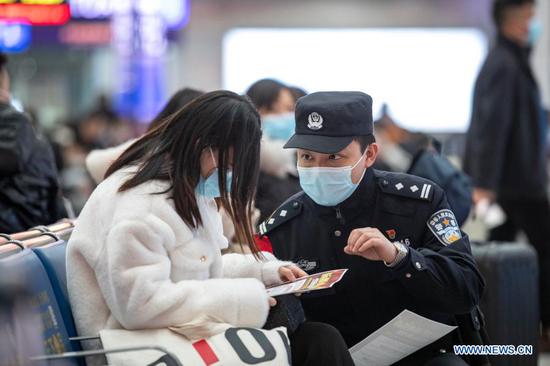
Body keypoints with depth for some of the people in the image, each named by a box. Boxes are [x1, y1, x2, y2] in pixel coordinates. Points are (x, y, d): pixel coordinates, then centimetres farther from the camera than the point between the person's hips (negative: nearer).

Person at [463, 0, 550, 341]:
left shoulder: (508, 60, 15)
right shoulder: (506, 64, -17)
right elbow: (493, 126, -24)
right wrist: (484, 184, -28)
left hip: (508, 180, 10)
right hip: (519, 180, -10)